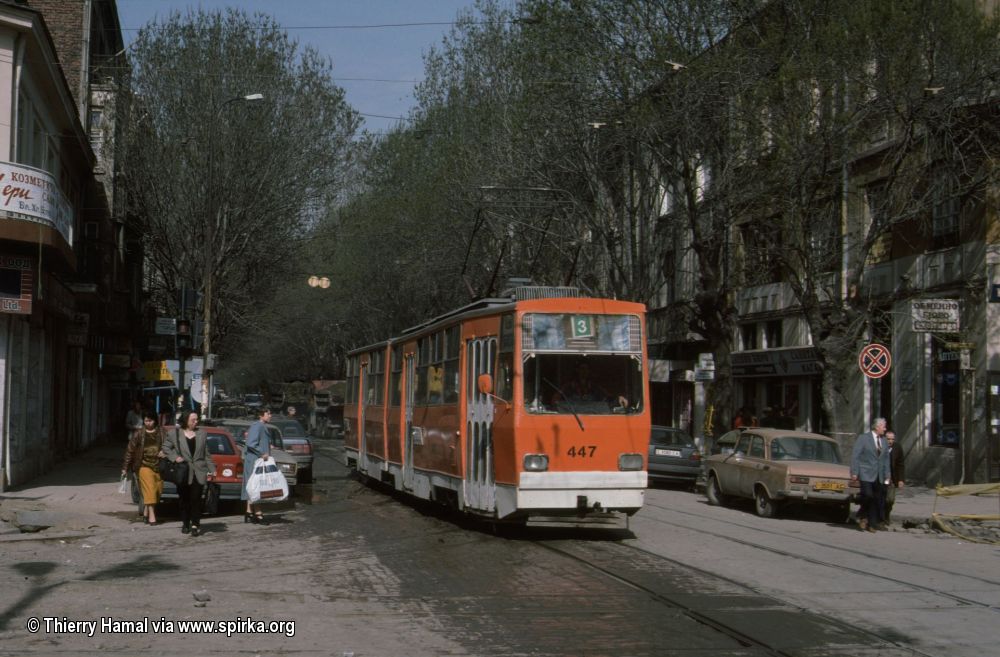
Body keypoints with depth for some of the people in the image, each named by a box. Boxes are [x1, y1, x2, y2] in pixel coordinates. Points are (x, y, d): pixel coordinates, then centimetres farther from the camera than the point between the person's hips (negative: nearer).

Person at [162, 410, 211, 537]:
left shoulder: (201, 433, 9)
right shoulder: (174, 433, 2)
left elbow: (206, 453, 11)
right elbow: (166, 447, 7)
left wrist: (211, 469, 5)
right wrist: (175, 457, -9)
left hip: (198, 472, 0)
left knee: (196, 499, -7)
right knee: (184, 499, 8)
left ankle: (195, 524, -5)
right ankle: (185, 523, 20)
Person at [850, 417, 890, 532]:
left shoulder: (883, 441, 14)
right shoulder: (863, 438, -3)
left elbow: (886, 458, 20)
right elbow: (855, 456, -5)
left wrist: (887, 475, 13)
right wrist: (854, 473, -11)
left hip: (879, 476, 5)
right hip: (866, 474, -5)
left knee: (879, 500, 0)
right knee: (868, 496, -19)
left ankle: (872, 524, 8)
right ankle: (862, 516, 4)